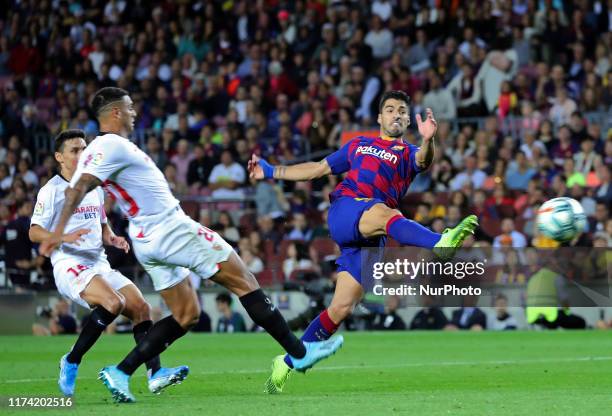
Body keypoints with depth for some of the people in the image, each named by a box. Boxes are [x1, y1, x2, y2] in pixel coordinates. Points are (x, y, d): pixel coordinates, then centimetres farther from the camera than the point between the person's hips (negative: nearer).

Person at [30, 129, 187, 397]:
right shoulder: (52, 190, -3)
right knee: (114, 303, -30)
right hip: (70, 266, -8)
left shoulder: (94, 187, 19)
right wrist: (64, 237, -26)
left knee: (141, 307, -8)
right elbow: (34, 232, -8)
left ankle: (155, 374, -14)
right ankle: (71, 362, -17)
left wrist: (112, 239, 6)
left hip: (99, 264, 8)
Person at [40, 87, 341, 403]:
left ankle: (120, 372, 0)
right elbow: (77, 188, -24)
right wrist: (59, 231, -32)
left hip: (147, 241, 10)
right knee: (244, 281, 0)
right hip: (172, 229, -10)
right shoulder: (114, 145, -15)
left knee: (186, 315, 13)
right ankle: (298, 353, 6)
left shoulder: (98, 149, 12)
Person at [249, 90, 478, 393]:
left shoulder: (408, 154, 18)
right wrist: (271, 171, 29)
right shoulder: (359, 145, 25)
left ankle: (288, 362, 6)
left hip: (369, 238, 1)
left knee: (341, 308, -7)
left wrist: (427, 140, -32)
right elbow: (318, 169, 32)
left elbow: (423, 160, -8)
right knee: (383, 213, -36)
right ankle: (441, 243, -63)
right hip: (343, 211, -1)